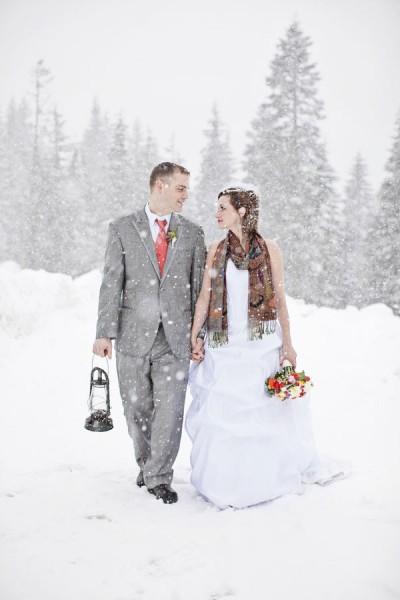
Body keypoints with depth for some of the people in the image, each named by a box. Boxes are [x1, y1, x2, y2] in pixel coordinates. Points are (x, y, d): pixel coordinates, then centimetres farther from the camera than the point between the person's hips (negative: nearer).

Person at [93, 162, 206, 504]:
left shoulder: (193, 233, 7)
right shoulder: (123, 229, 2)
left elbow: (199, 287, 7)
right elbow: (112, 283, -2)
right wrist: (105, 333, -8)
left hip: (176, 337, 1)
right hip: (134, 335, 0)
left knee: (170, 409, -2)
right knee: (138, 409, 11)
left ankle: (160, 477, 13)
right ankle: (146, 465, 33)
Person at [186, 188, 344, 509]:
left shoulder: (269, 249, -2)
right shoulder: (216, 250, 3)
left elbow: (280, 299, 0)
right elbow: (205, 296, 5)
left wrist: (287, 343, -1)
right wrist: (193, 336, 1)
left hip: (262, 343, -1)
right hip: (224, 345, 2)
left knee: (266, 410, 7)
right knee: (222, 412, 4)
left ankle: (266, 476, 27)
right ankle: (226, 482, 19)